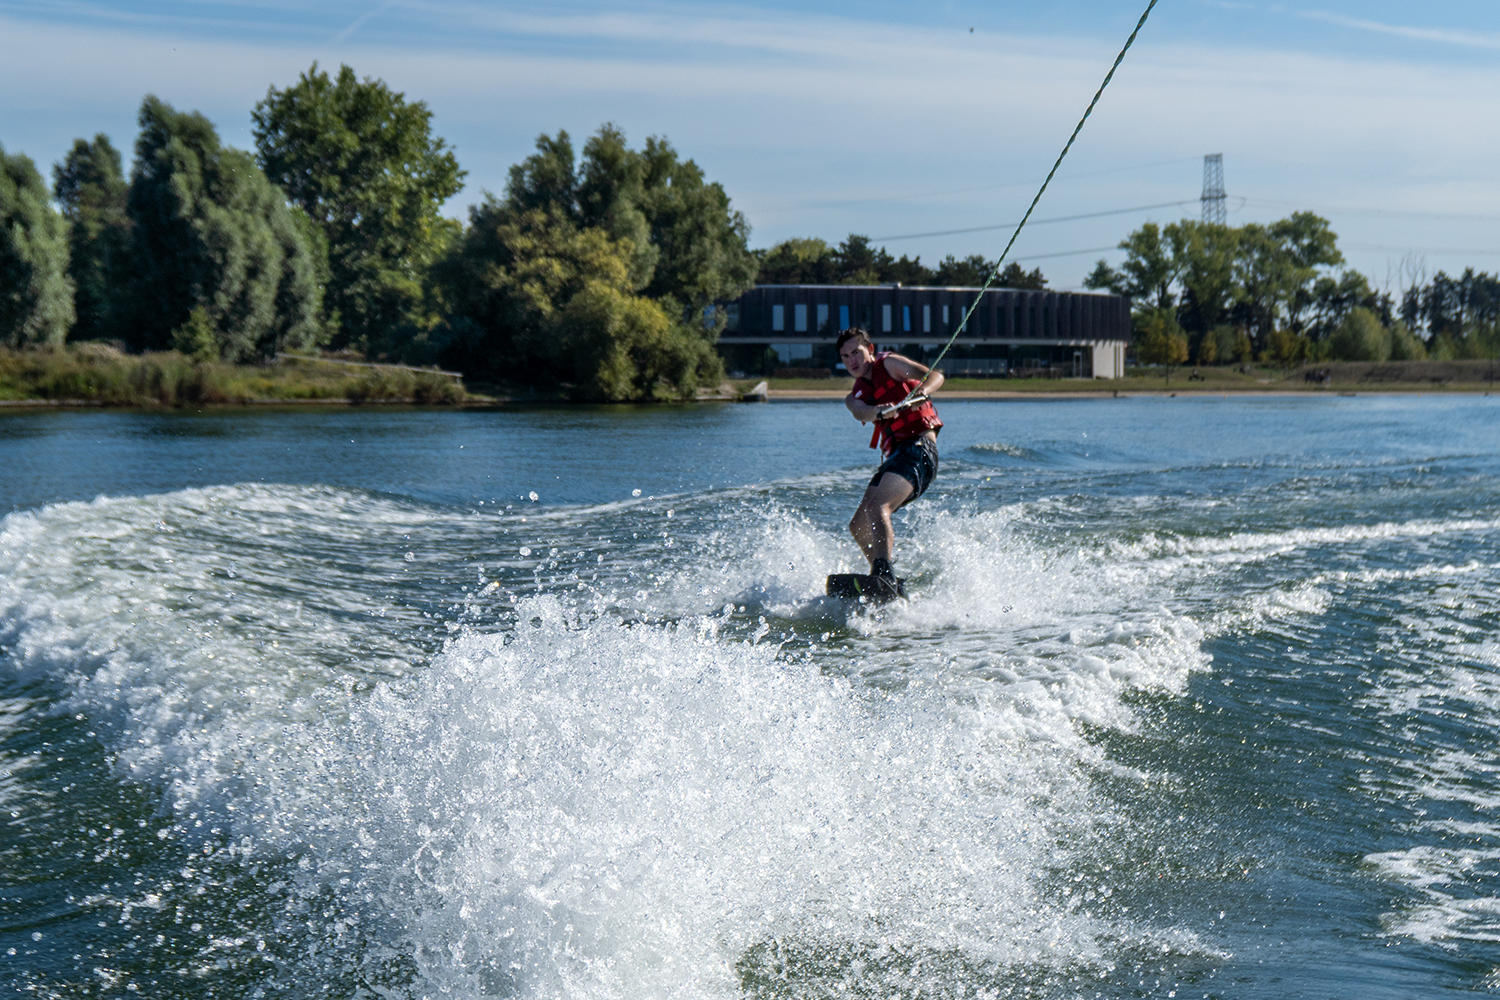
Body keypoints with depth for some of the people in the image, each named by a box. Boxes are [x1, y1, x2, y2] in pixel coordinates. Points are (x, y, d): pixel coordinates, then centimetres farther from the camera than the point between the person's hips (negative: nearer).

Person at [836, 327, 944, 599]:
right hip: (894, 455, 9)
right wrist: (878, 411, -31)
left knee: (877, 506, -29)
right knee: (859, 525, 5)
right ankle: (883, 579, 11)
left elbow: (935, 376, -9)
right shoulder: (855, 396, 20)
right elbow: (861, 412, -6)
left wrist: (920, 393, -32)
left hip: (918, 446, -9)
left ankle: (884, 569, -42)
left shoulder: (889, 364, 6)